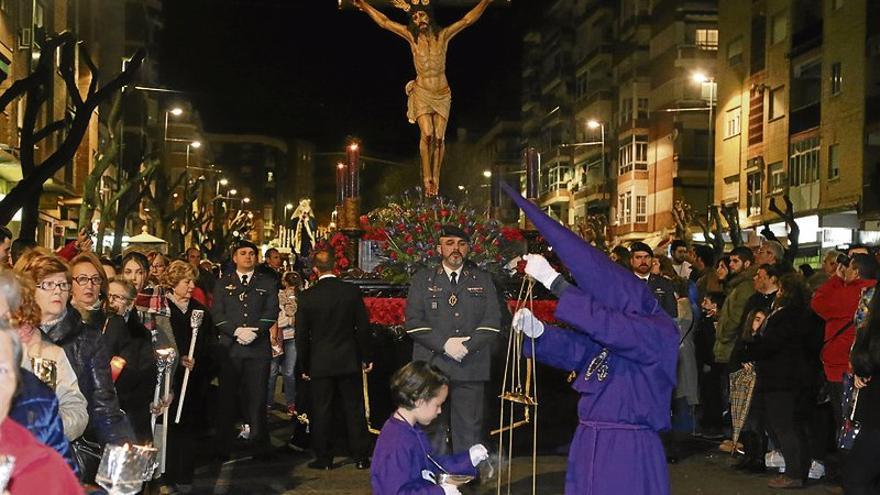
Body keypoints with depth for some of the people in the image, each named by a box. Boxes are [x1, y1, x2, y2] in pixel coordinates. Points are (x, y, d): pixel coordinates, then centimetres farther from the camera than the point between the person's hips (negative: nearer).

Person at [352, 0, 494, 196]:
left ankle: (436, 178, 7)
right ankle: (427, 178, -7)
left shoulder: (443, 35, 1)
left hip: (442, 94, 1)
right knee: (427, 134, -16)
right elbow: (384, 22, 3)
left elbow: (468, 19, -1)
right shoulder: (411, 36, 1)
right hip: (421, 93, -1)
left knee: (439, 138, -1)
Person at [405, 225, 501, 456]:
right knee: (433, 431, 2)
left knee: (469, 431, 0)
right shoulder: (422, 280, 11)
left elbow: (493, 322, 4)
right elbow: (412, 322, 1)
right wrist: (445, 344, -11)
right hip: (432, 368, 0)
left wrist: (466, 346, -9)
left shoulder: (483, 280, 14)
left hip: (471, 369, 0)